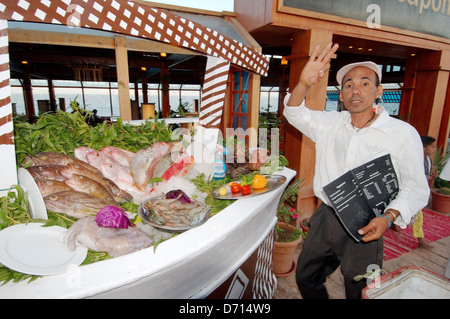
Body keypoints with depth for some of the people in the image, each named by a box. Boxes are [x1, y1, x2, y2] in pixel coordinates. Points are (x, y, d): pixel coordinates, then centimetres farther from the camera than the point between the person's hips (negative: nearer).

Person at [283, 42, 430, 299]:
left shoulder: (403, 133, -8)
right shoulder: (330, 123, 4)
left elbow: (416, 187, -5)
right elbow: (295, 114, -1)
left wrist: (389, 217, -22)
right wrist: (304, 84, -21)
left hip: (364, 228, -3)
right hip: (325, 218, 4)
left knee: (360, 293, 14)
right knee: (306, 279, 18)